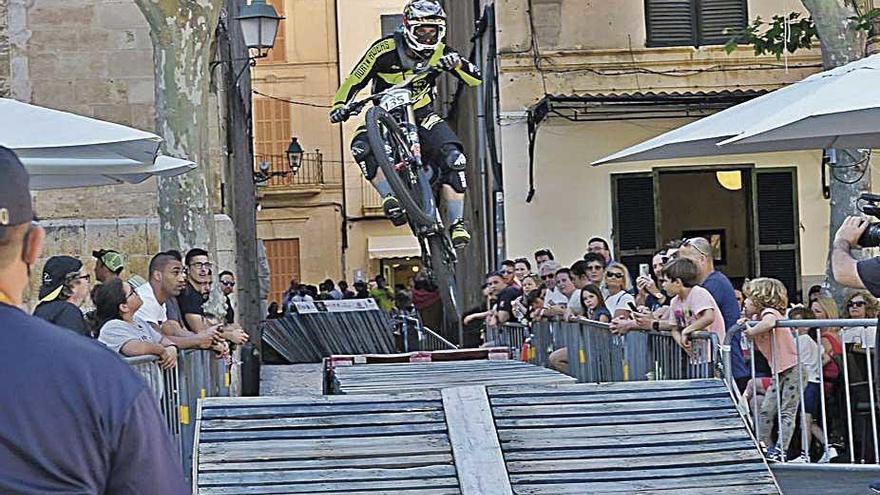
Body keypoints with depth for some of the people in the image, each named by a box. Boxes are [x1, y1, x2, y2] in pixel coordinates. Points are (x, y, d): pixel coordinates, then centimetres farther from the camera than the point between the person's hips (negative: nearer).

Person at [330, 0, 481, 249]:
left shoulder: (439, 52, -9)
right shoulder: (386, 50, -18)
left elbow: (476, 79, -10)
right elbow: (355, 80, -16)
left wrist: (458, 63, -30)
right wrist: (340, 105, -32)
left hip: (421, 115, 2)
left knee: (453, 158, -21)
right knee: (362, 149, -33)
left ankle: (457, 223, -15)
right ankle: (389, 198, -28)